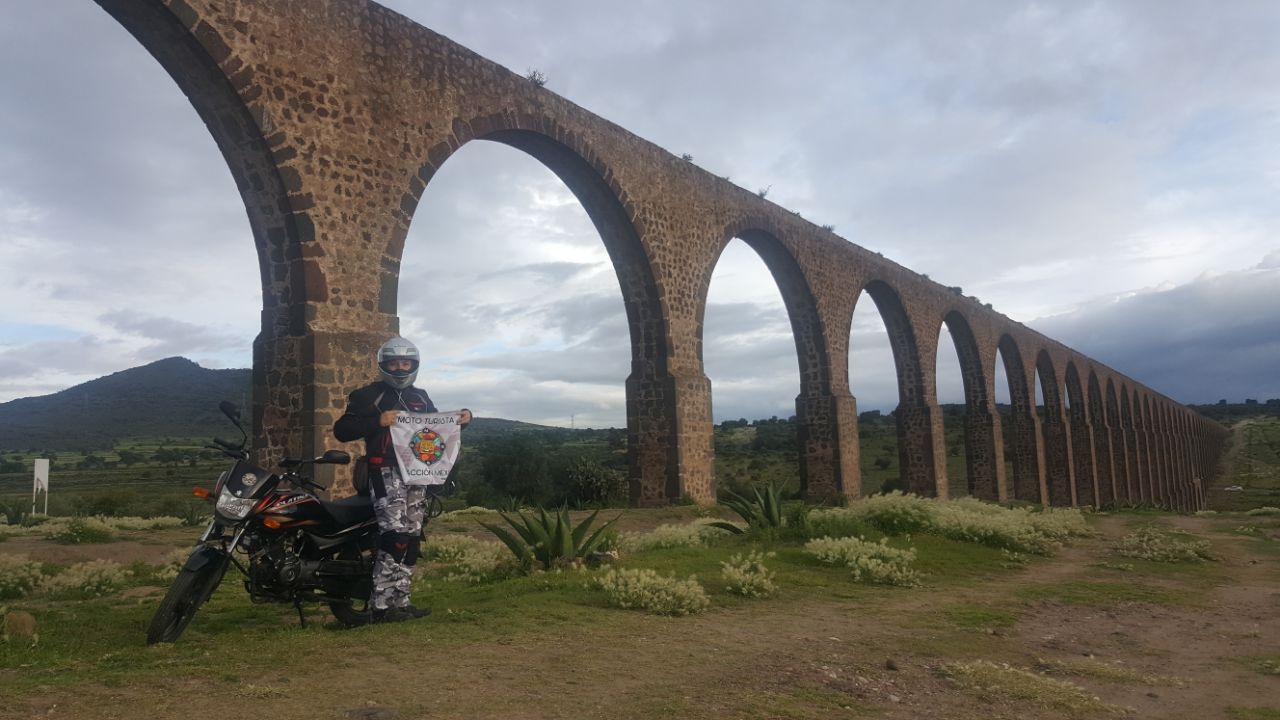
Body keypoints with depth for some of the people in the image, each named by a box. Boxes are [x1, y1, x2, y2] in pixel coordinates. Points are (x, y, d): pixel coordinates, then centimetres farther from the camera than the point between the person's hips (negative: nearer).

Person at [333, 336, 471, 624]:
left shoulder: (420, 397, 19)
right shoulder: (369, 395, 0)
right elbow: (341, 430, -8)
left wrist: (460, 419, 9)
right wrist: (379, 420, -20)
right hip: (386, 472, -7)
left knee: (412, 540, 6)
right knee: (395, 536, -17)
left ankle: (400, 602, 13)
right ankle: (381, 606, -13)